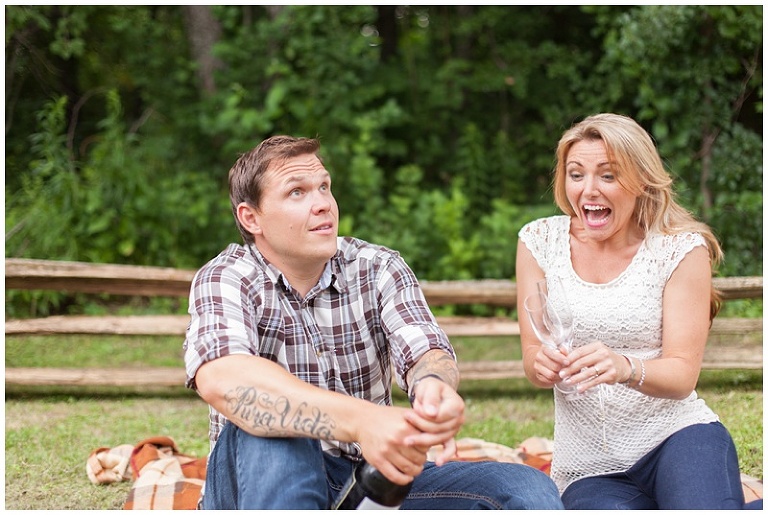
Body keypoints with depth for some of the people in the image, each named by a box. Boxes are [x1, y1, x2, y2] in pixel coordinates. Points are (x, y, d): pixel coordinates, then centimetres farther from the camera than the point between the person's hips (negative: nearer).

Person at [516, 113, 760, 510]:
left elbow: (683, 375, -9)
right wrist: (542, 363, -23)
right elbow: (531, 357, 2)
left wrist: (625, 368, -31)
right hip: (589, 469, 1)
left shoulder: (680, 249, -2)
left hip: (676, 436, -1)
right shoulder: (539, 241, 4)